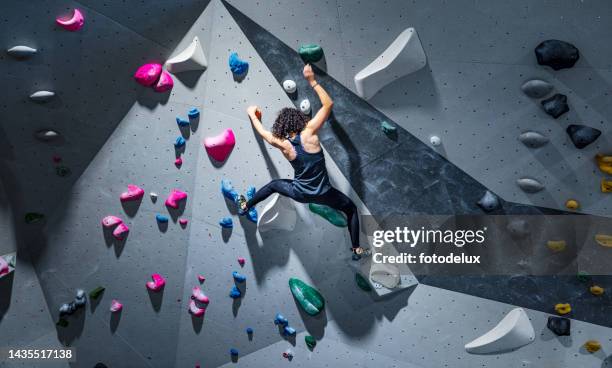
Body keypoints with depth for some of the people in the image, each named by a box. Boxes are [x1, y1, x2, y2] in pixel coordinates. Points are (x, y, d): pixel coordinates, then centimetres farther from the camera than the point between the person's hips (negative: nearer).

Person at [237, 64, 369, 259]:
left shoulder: (283, 145, -9)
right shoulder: (309, 134, -18)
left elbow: (263, 132, 11)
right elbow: (328, 104, -13)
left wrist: (252, 115, 28)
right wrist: (312, 81, -8)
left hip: (300, 193, 2)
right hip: (322, 193, -2)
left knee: (273, 185, 30)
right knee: (351, 208, 22)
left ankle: (245, 206, 44)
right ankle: (357, 249, 23)